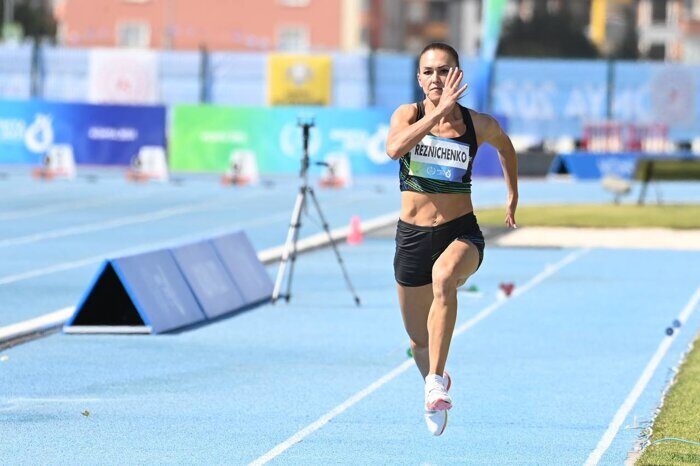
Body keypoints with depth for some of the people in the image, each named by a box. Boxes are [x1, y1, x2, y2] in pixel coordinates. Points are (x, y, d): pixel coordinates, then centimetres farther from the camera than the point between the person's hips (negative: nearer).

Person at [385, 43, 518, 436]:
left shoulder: (479, 125, -1)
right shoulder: (408, 115, -4)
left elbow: (505, 145, 23)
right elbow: (394, 148, -27)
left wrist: (514, 195, 28)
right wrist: (439, 111, -32)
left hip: (462, 232, -2)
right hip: (413, 235, 2)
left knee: (443, 277, -38)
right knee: (419, 339, 12)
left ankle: (437, 379, -37)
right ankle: (434, 383, 46)